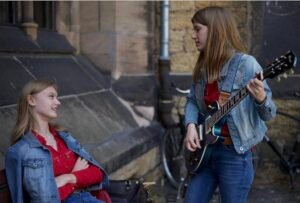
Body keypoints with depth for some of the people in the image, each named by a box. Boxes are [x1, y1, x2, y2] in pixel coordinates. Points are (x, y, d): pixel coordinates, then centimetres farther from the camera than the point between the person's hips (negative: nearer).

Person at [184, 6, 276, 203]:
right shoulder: (203, 67, 4)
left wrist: (261, 98, -37)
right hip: (205, 151, 6)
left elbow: (268, 114, -15)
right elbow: (192, 100, 14)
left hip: (235, 154, -6)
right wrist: (191, 125, -5)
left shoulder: (246, 64, -15)